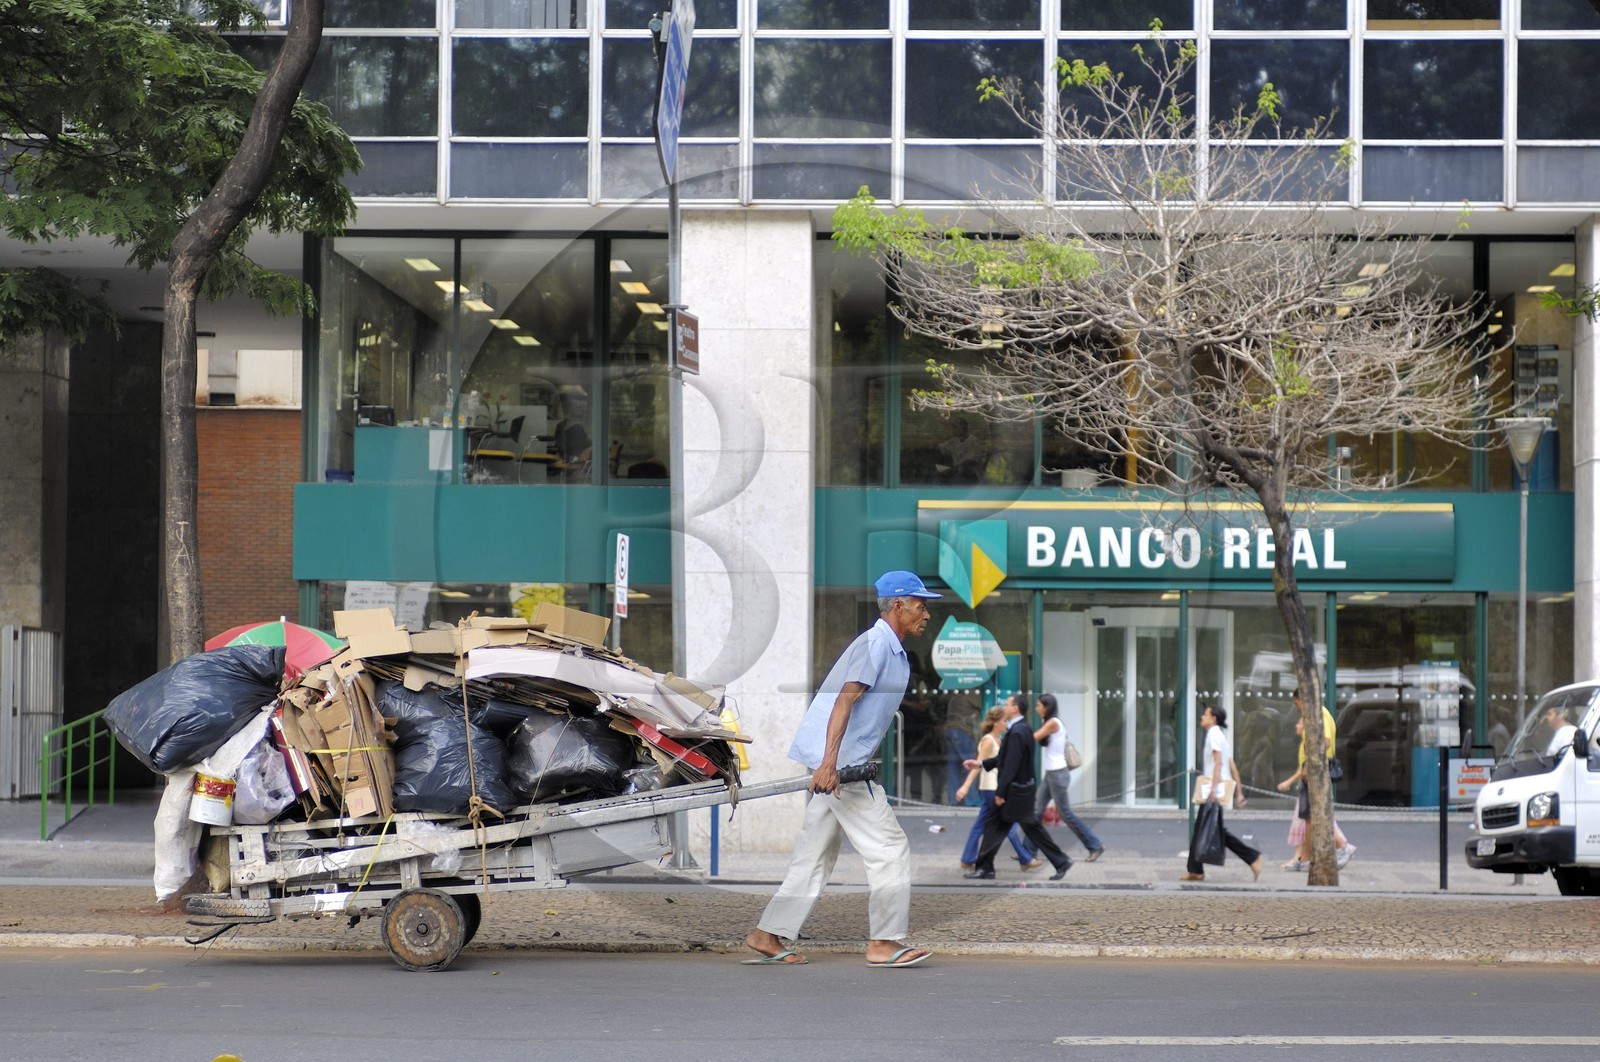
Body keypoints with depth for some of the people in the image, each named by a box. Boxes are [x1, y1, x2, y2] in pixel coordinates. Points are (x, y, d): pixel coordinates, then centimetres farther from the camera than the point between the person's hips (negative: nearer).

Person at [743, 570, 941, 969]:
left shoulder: (893, 652, 18)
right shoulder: (874, 644, -13)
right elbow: (845, 700, -24)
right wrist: (829, 764, -33)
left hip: (839, 763, 10)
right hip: (838, 762, -10)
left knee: (816, 855, 12)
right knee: (889, 848, -7)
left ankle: (767, 937, 14)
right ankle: (884, 943, -4)